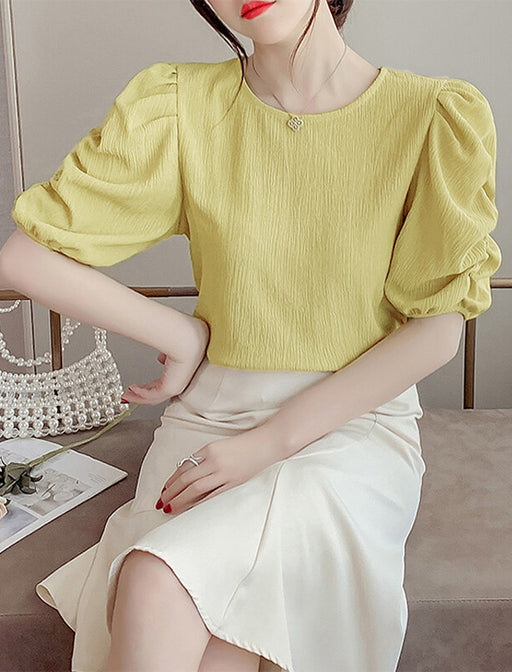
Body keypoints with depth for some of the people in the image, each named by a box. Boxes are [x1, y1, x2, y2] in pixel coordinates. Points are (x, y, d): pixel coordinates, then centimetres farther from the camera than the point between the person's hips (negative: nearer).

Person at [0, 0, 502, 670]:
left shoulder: (439, 116, -4)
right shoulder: (178, 106, -1)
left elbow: (438, 328, -6)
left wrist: (271, 441, -14)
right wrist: (183, 336, -3)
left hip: (355, 421, -1)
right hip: (211, 416, 2)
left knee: (158, 585, -28)